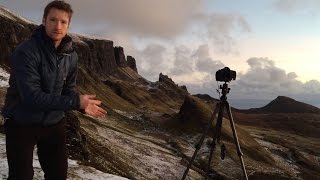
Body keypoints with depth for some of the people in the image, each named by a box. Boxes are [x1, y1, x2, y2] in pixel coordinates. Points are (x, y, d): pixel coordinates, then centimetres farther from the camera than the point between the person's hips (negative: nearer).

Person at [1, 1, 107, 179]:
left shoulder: (71, 56, -4)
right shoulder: (26, 51, -23)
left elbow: (68, 91, 4)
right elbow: (31, 96, -30)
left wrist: (82, 104, -19)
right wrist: (76, 102, -30)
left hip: (54, 122, 5)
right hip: (21, 123, -5)